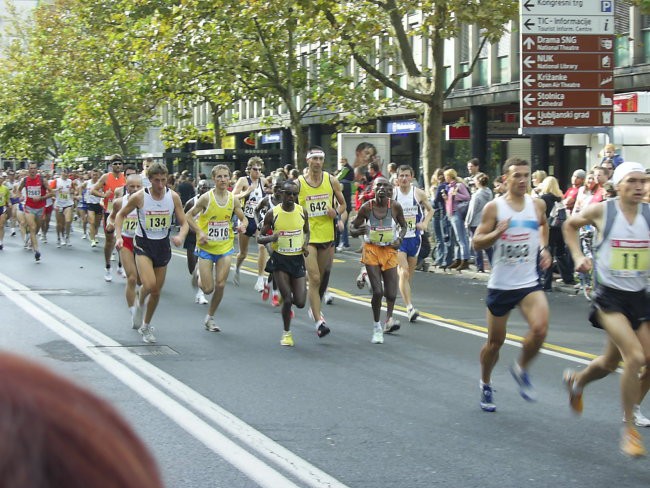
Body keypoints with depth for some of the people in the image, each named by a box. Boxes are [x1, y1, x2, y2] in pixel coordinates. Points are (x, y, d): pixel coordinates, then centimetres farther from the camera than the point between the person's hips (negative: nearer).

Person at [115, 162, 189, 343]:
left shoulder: (173, 197, -6)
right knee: (149, 285, -24)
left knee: (157, 291, 10)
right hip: (143, 244, -3)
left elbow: (184, 222, 0)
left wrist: (181, 236, -21)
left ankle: (146, 326, 31)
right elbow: (121, 215, 2)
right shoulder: (139, 197, -13)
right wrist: (118, 236, -12)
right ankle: (140, 303, 11)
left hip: (163, 246, 3)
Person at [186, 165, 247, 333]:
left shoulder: (233, 199, -1)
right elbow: (189, 216, -5)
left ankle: (210, 317, 17)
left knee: (220, 285, -2)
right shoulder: (206, 198, -12)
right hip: (206, 248, -3)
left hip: (225, 247, 3)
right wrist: (200, 232, -17)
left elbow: (244, 218, 11)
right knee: (208, 289, -4)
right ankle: (200, 277, 33)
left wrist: (243, 225, -12)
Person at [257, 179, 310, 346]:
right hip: (279, 259, -3)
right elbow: (260, 238, -3)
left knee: (300, 302, -2)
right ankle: (286, 333, 12)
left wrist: (306, 245, -2)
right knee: (287, 299, -11)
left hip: (297, 259, 3)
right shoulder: (273, 213, -8)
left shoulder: (302, 212, 0)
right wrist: (271, 238, -24)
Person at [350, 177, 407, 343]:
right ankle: (376, 327, 10)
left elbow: (403, 225, 9)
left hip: (390, 251, 1)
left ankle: (389, 317, 31)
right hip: (372, 250, -1)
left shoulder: (395, 206, -7)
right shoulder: (366, 207, -10)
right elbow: (352, 228, -1)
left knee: (391, 294, -3)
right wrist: (359, 231, -23)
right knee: (377, 291, -11)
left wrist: (400, 239, -9)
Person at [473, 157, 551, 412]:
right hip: (500, 284, -1)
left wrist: (544, 248, 8)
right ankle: (485, 385, 35)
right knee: (495, 341, 10)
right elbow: (477, 242, -7)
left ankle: (521, 369, 4)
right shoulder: (494, 207, -8)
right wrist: (497, 232, -24)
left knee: (540, 328, -23)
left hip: (529, 283, 2)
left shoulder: (537, 205, 1)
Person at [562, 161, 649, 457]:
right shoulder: (601, 211, -7)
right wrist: (577, 256, 2)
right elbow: (570, 225, 12)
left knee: (611, 362, 6)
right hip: (610, 296, -4)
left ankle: (576, 381, 37)